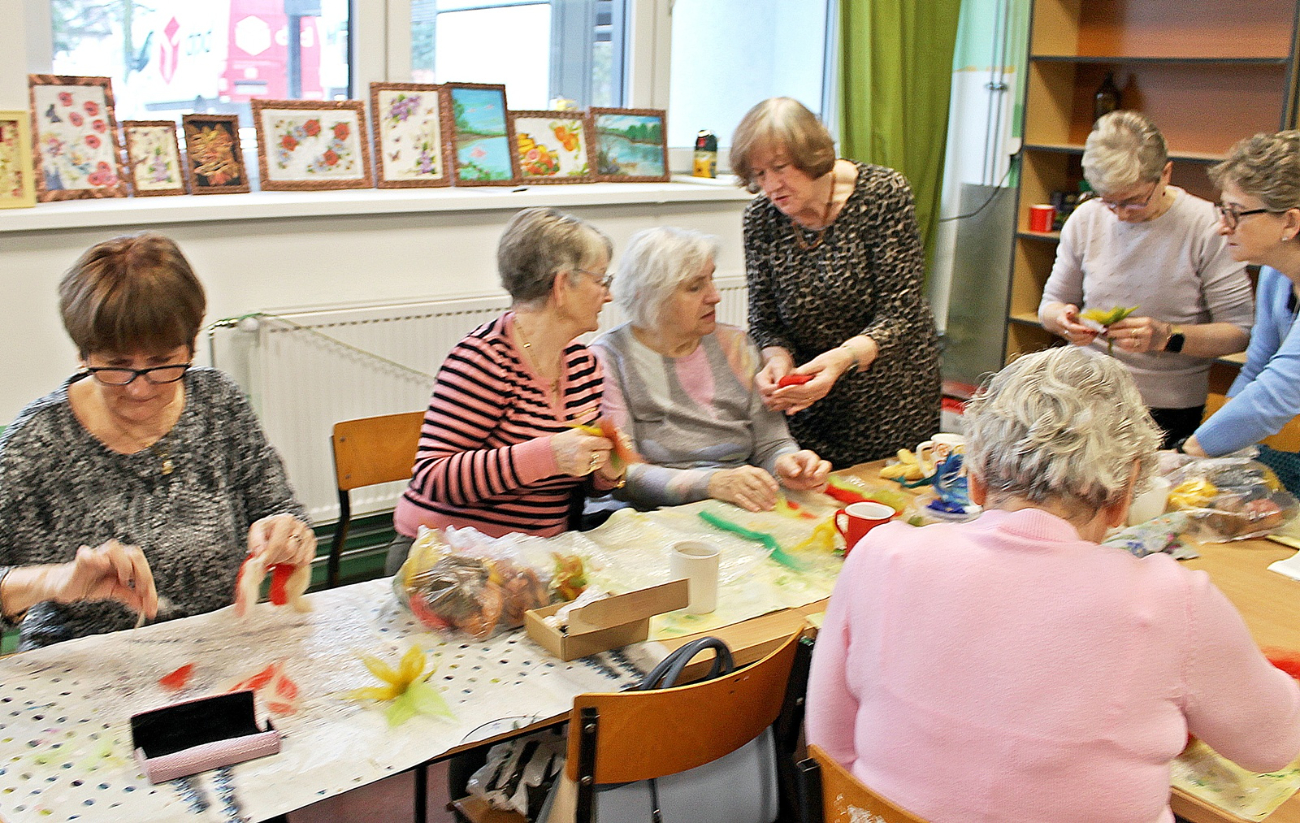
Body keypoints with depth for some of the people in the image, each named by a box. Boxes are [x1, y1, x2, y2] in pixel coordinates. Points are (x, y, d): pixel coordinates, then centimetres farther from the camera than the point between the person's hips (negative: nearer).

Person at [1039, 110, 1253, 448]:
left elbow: (1240, 332, -7)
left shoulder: (1208, 227, -8)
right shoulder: (1085, 220, 2)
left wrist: (1168, 337, -23)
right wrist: (1062, 318, -10)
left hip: (1170, 412, -2)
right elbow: (1050, 304, 13)